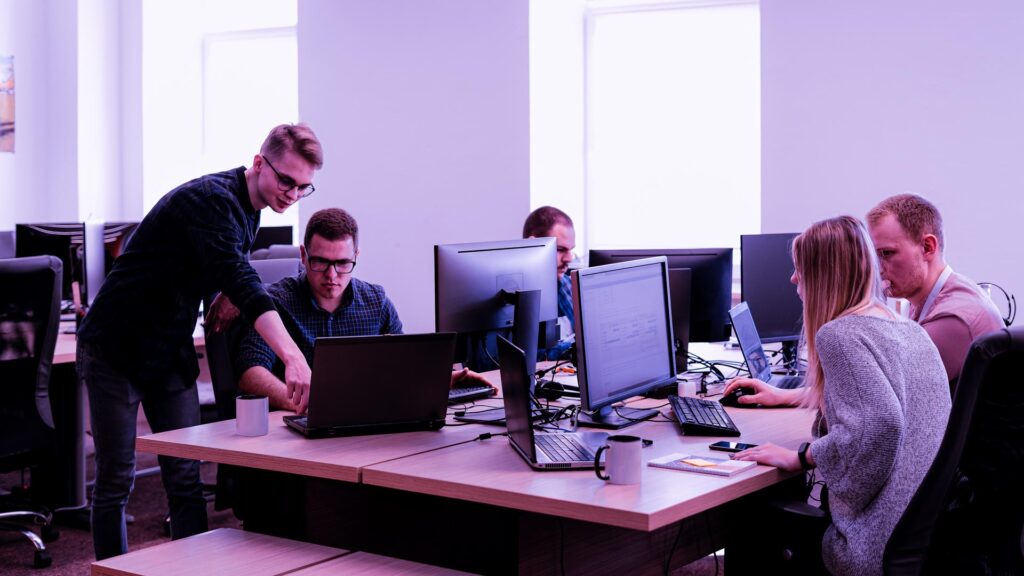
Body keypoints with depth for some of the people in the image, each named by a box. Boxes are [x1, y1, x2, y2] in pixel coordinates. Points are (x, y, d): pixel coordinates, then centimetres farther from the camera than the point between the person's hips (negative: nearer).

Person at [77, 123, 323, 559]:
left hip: (171, 354, 8)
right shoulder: (210, 200, -24)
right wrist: (293, 356, -50)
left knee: (185, 479, 3)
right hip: (116, 347, -8)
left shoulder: (247, 207, 4)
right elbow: (240, 278, -39)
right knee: (115, 481, 0)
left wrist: (229, 293, -4)